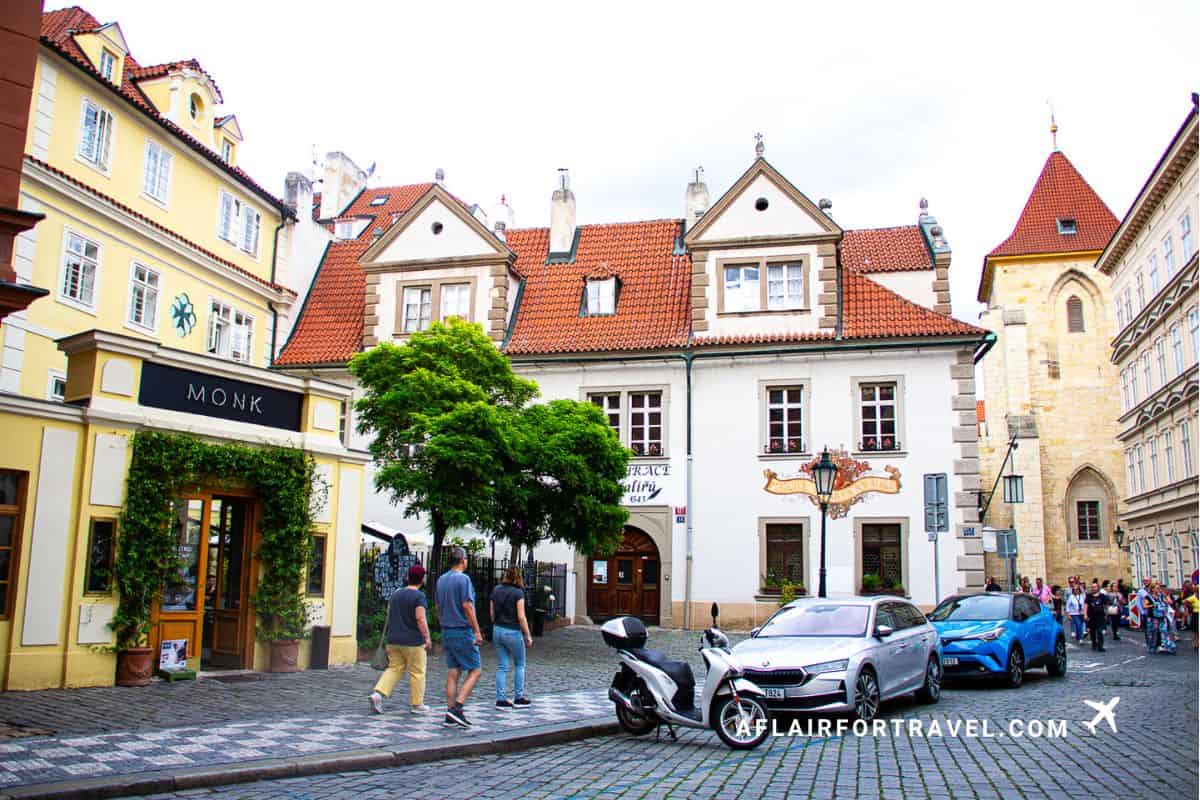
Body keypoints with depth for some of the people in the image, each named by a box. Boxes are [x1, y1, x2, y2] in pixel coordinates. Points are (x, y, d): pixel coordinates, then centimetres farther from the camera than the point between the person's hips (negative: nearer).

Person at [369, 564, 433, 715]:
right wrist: (427, 638, -19)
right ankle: (416, 704, 12)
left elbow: (389, 616, 13)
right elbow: (420, 618, -20)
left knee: (394, 669, 11)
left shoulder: (395, 594, 8)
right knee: (417, 673, 6)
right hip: (413, 641, -6)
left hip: (394, 640, 6)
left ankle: (378, 694, -7)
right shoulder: (419, 596, -12)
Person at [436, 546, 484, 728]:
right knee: (475, 670, 0)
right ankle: (457, 708, -10)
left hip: (447, 632, 8)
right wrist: (477, 631, -14)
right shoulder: (463, 579, -13)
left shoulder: (441, 580, 11)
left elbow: (438, 608, 16)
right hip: (463, 631, -8)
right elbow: (467, 606, -18)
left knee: (452, 673, 9)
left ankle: (450, 716, 8)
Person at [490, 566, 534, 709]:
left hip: (497, 631, 5)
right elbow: (521, 617, -15)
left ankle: (500, 700, 9)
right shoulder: (518, 593, -14)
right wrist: (528, 636, -7)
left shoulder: (496, 590, 4)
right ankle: (518, 698, 15)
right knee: (519, 665, 12)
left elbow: (492, 614, 9)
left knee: (502, 667, 10)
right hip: (513, 632, -5)